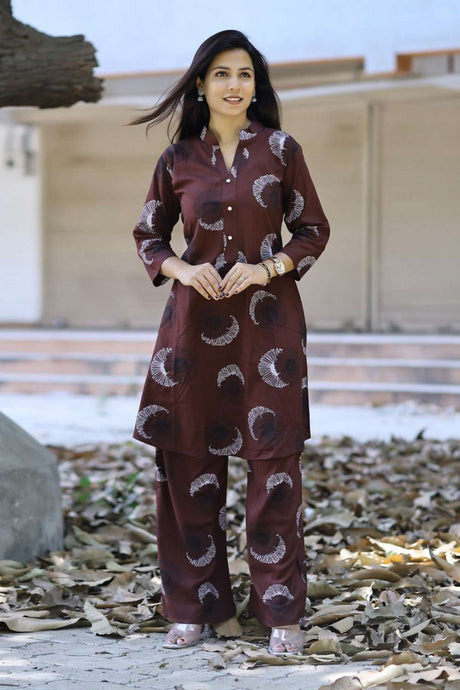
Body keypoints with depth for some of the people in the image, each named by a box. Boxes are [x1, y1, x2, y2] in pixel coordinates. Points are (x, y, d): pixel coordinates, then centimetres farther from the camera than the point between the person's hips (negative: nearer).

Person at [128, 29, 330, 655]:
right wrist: (180, 270, -6)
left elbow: (313, 229, 6)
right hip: (195, 321, 2)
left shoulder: (281, 149, 2)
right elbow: (148, 233, 14)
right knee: (188, 462, 2)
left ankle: (282, 611, 4)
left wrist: (267, 267, -11)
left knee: (274, 463, -5)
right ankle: (195, 605, 15)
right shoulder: (178, 158, 6)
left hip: (268, 319, -1)